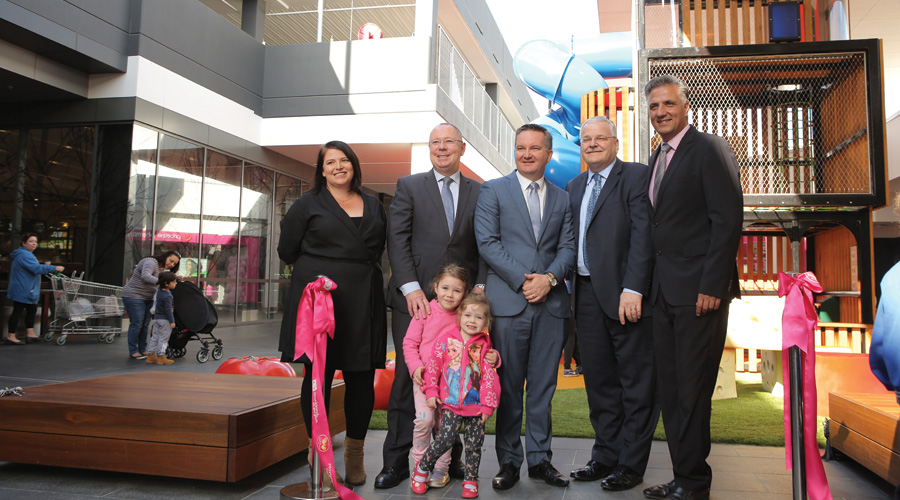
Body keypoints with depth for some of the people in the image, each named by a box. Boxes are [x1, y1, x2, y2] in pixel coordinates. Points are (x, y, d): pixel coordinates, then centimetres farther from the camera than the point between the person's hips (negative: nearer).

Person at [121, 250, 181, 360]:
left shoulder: (162, 269, 13)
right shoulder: (151, 262, -17)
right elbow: (145, 276, -35)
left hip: (147, 299, 9)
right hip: (134, 296, -9)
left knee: (145, 324, 9)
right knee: (136, 324, -6)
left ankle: (143, 350, 15)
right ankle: (133, 351, 2)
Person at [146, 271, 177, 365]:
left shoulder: (160, 290, 6)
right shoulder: (167, 296, -20)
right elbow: (168, 310, -21)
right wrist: (172, 321, -15)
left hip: (156, 318, 9)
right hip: (164, 320, -9)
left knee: (155, 337, 13)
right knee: (163, 339, -1)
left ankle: (151, 355, 17)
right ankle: (161, 357, 3)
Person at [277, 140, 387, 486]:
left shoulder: (373, 206, 16)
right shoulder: (308, 204, 6)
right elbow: (287, 250, 9)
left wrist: (360, 272, 10)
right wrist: (317, 272, 10)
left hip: (363, 302, 3)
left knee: (362, 377, 3)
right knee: (318, 375, 0)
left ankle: (355, 454, 17)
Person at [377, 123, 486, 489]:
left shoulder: (480, 192, 12)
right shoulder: (409, 186, 8)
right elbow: (397, 240, -1)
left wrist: (480, 287, -5)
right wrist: (411, 288, -11)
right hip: (414, 299, -1)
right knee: (407, 378, 2)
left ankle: (452, 459, 17)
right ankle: (396, 462, 12)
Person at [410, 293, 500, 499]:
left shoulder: (484, 346, 0)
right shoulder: (446, 340, -2)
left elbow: (489, 377, 1)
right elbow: (433, 366, 3)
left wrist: (488, 405, 0)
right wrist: (431, 392, 1)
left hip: (476, 405, 2)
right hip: (451, 403, -1)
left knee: (474, 444, 7)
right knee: (446, 439, -8)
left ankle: (471, 481, 24)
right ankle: (422, 467, 17)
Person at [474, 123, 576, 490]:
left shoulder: (562, 198, 15)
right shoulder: (493, 191, 5)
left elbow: (568, 247, 9)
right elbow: (487, 242, -4)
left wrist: (549, 278, -10)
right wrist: (523, 280, -12)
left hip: (551, 304, 3)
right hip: (508, 303, -3)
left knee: (543, 387, 9)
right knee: (508, 388, 3)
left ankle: (539, 458, 20)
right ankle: (509, 462, 15)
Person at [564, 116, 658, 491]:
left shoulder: (636, 176, -3)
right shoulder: (574, 187, 18)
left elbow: (642, 235, -13)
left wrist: (632, 289, -20)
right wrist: (573, 291, 6)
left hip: (626, 294, -6)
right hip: (587, 294, 7)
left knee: (636, 383, 3)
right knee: (599, 381, 13)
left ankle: (631, 464, 14)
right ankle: (605, 456, 25)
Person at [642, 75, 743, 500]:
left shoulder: (709, 149, -5)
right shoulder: (656, 160, 19)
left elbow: (728, 219, -13)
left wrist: (712, 286, -18)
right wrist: (650, 285, 11)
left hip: (699, 289, -8)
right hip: (663, 290, 8)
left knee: (693, 388, -2)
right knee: (669, 388, 10)